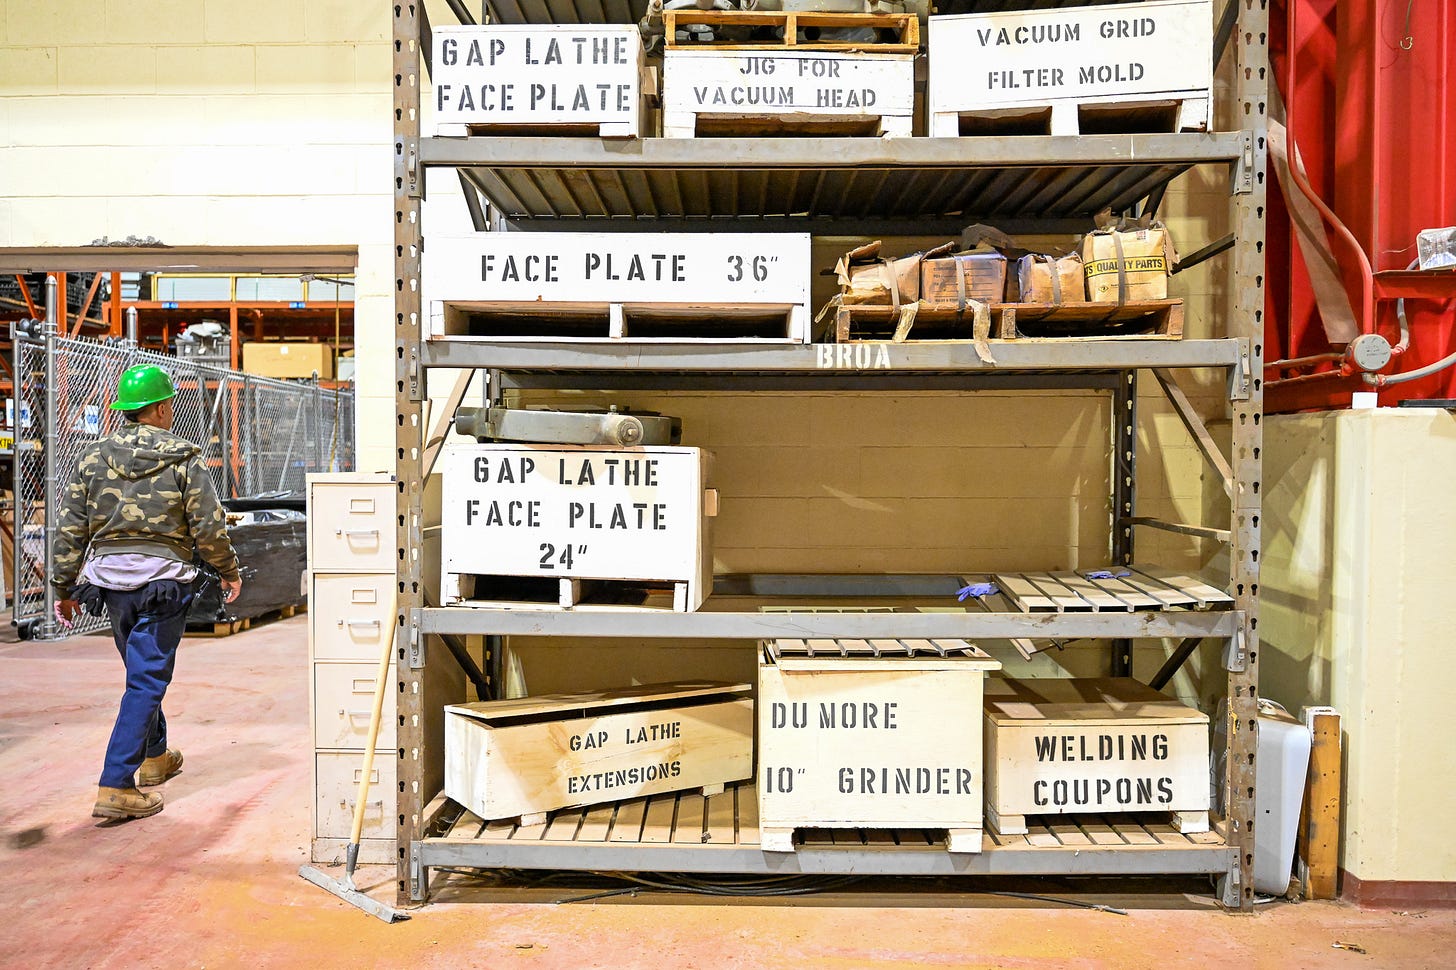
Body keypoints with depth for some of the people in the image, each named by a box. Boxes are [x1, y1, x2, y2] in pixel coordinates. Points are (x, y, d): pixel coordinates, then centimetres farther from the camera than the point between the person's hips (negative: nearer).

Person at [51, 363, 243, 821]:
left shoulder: (94, 457, 4)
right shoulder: (184, 459, -7)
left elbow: (70, 529, 5)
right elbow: (209, 527, -8)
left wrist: (64, 587, 12)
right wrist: (229, 572, 7)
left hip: (110, 579, 5)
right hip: (162, 582, -5)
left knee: (143, 671, 22)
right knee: (147, 682, -1)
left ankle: (155, 756, 40)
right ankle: (115, 788, -5)